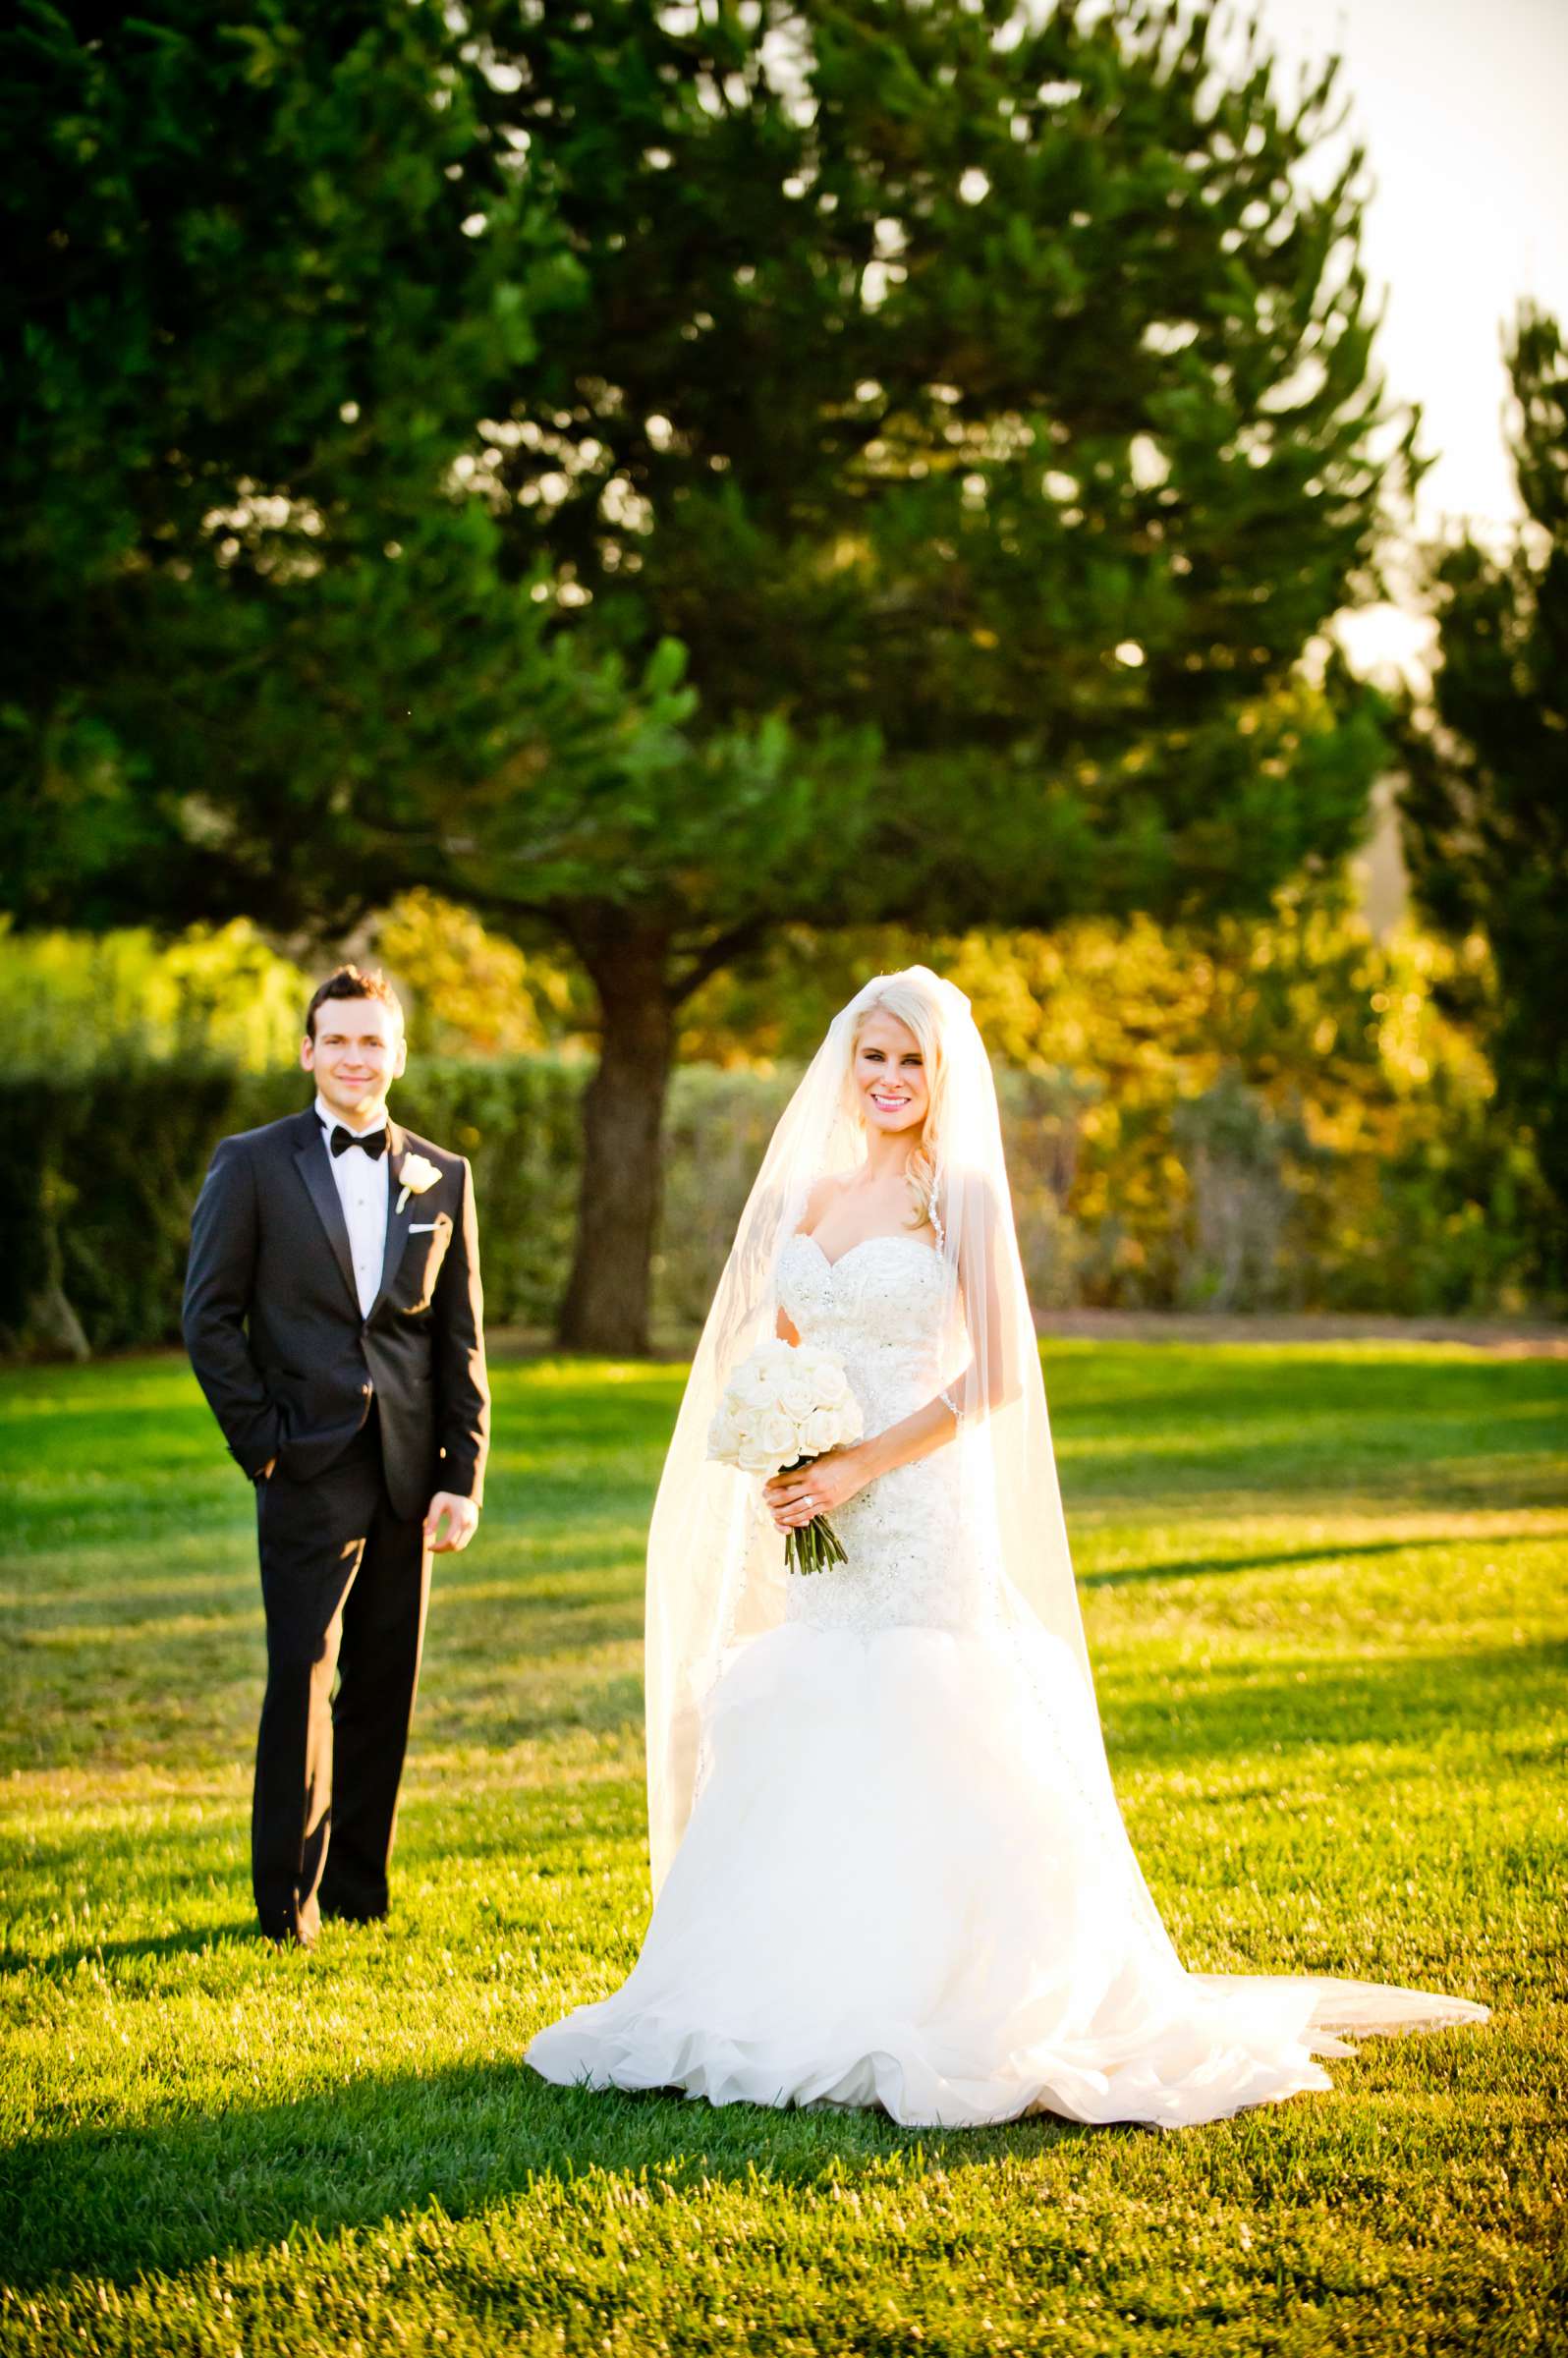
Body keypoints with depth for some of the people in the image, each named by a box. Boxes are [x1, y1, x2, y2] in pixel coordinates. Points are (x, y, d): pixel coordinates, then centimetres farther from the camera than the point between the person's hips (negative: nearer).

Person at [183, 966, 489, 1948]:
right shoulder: (252, 1164, 3)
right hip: (310, 1467, -3)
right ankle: (289, 1895, 1)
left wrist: (464, 1478, 3)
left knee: (387, 1686, 6)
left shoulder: (444, 1177, 10)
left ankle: (358, 1883, 17)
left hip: (409, 1471, 3)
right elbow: (210, 1317, 1)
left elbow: (462, 1340, 9)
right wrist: (261, 1444, -6)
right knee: (303, 1674, -7)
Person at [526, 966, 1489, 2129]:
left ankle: (927, 2010, -1)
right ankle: (795, 2002, 13)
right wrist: (776, 1467, -2)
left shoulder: (962, 1195, -3)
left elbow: (996, 1374, -9)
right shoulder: (806, 1194, 12)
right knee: (798, 1758, 5)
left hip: (924, 1508, -5)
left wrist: (860, 1467, -14)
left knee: (915, 1759, -8)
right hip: (818, 1520, 5)